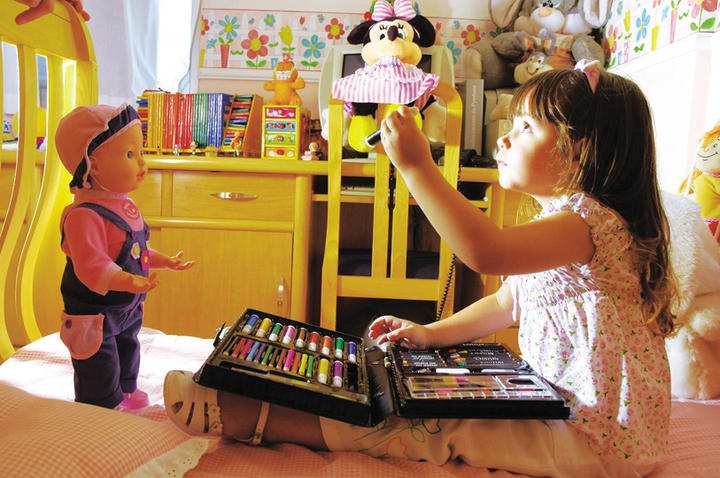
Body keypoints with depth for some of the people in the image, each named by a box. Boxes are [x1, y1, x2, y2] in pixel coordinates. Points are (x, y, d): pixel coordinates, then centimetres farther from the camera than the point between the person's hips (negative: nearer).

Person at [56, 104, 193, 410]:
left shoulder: (124, 207, 3)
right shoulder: (84, 215, -28)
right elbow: (90, 263, -37)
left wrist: (164, 261, 15)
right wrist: (124, 280, -50)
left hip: (127, 307, 10)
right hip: (93, 313, -9)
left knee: (128, 353, 29)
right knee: (100, 376, 6)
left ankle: (126, 394, 51)